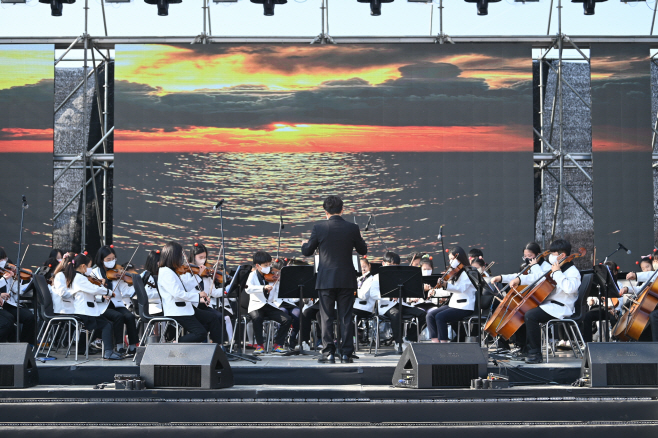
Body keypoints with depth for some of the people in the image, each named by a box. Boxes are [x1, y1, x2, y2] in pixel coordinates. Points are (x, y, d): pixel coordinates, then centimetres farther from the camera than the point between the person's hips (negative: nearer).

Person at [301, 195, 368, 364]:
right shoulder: (352, 228, -3)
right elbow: (363, 251, 10)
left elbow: (307, 252, 1)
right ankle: (346, 353, 5)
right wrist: (360, 238, 30)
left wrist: (304, 244, 24)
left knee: (327, 317, 4)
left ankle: (328, 353, 2)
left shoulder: (319, 228, -7)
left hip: (326, 280, -1)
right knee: (345, 317, 6)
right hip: (346, 280, 1)